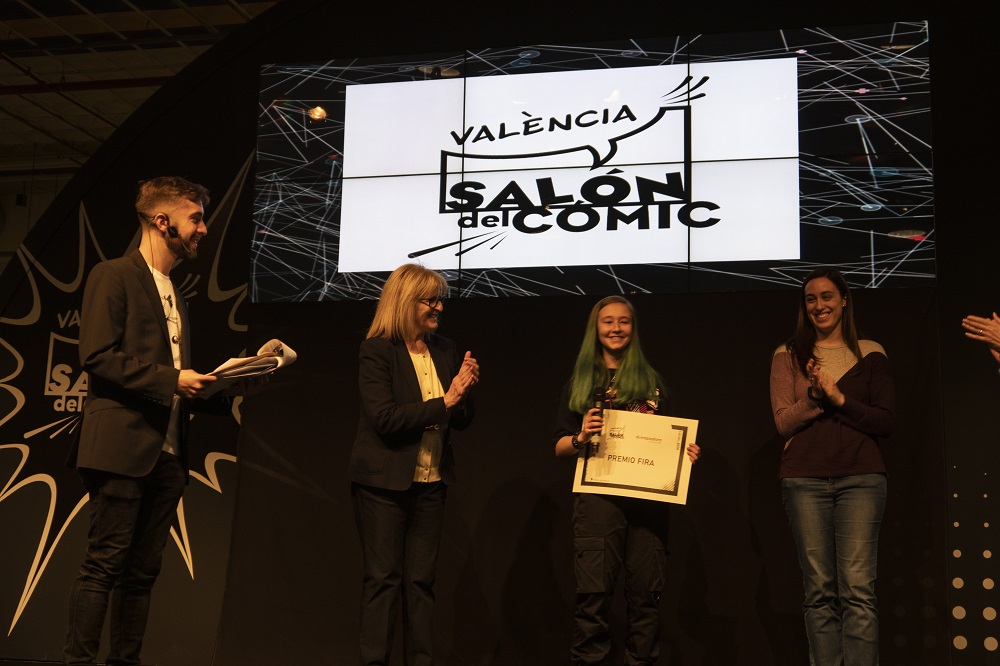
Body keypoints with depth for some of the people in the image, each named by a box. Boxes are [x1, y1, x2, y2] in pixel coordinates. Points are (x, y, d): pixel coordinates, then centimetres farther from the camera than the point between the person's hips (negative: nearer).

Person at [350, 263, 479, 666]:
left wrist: (462, 391, -12)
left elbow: (462, 420, 8)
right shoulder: (377, 351, -9)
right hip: (385, 482, -5)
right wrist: (443, 403, -19)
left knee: (421, 580, 9)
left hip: (431, 482, 5)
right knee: (383, 578, 1)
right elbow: (385, 418, -19)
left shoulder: (444, 351, 8)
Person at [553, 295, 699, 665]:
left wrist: (684, 450, -5)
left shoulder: (652, 381, 14)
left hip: (649, 494, 2)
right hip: (598, 495, -2)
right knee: (594, 592, -7)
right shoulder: (580, 382, 9)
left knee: (646, 592, 3)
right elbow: (560, 447, 7)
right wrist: (581, 438, -13)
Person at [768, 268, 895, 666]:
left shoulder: (870, 354, 10)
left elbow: (885, 421, 2)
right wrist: (815, 396, -15)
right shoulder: (788, 356, 11)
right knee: (819, 591, 0)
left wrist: (838, 398, -12)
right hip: (805, 480, 1)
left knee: (858, 589, -9)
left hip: (860, 478, -1)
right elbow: (784, 422, 2)